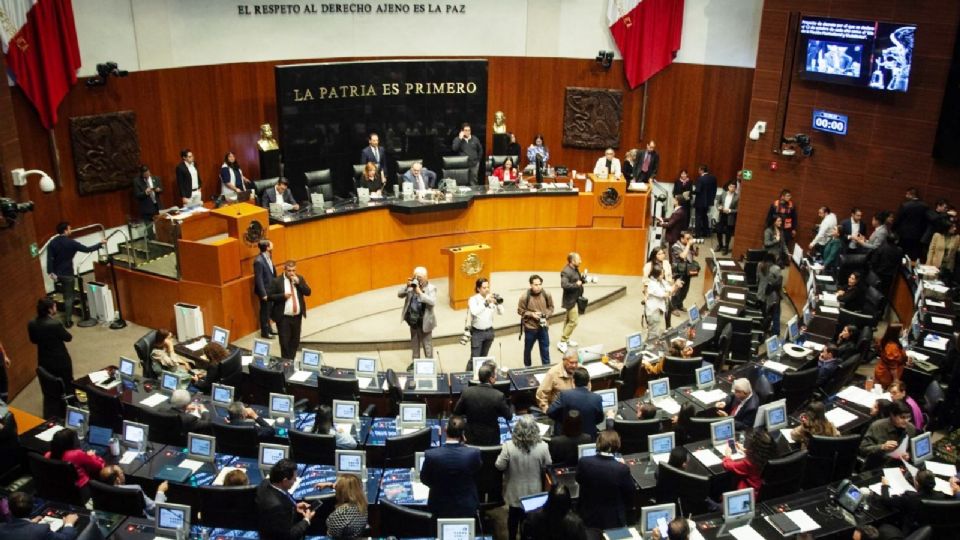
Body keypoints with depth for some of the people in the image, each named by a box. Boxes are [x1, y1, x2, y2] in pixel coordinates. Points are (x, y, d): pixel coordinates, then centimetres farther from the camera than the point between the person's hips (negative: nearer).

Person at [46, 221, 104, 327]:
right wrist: (100, 244, 1)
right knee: (69, 297, 3)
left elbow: (50, 258, -8)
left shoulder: (52, 243, -1)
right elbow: (87, 249, -10)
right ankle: (67, 321, 3)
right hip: (68, 274, -5)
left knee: (66, 294, 27)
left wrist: (51, 272, -7)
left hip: (57, 273, 5)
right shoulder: (71, 242, -14)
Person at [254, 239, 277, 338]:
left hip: (271, 289, 8)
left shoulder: (268, 257, 0)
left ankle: (268, 329, 37)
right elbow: (259, 279, -22)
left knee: (269, 310, 21)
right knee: (265, 311, 8)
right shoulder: (259, 261, -25)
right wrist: (263, 294, -20)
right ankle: (265, 332, 24)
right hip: (265, 290, -8)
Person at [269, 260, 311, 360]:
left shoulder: (300, 279, 3)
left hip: (297, 316, 4)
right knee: (285, 342, -1)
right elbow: (270, 296, -9)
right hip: (283, 317, -4)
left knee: (295, 342, 13)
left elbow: (308, 292, -4)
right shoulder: (277, 281, -8)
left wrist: (298, 282, -15)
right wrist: (283, 296, -22)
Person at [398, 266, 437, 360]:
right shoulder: (412, 286, 2)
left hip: (424, 322, -5)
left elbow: (432, 302, -26)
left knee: (427, 346, 2)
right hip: (413, 321, 5)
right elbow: (399, 294, -1)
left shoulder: (431, 288, -11)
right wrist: (407, 286, -18)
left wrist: (420, 292, -29)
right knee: (414, 344, 19)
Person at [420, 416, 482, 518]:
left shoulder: (431, 455, -23)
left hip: (440, 509, 0)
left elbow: (424, 480, -4)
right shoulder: (474, 453, -23)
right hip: (467, 508, 0)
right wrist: (464, 445, -2)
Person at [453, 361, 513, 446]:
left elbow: (456, 412, 1)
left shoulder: (467, 392, -13)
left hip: (471, 439, 2)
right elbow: (509, 416, -5)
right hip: (491, 441, -2)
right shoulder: (498, 396, -20)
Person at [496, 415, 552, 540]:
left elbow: (499, 466, -14)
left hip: (514, 491, 0)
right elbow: (547, 466, -6)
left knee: (513, 517, 23)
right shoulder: (542, 447, -21)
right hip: (533, 491, 0)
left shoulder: (509, 446, -25)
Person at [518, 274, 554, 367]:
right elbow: (520, 310, -8)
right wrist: (532, 314, -19)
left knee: (545, 349, 10)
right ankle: (527, 368, 36)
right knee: (528, 348, 16)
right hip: (530, 327, -2)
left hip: (543, 327, 2)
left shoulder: (547, 294, -9)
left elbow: (551, 307, 5)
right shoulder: (525, 296, -17)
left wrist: (546, 315, -12)